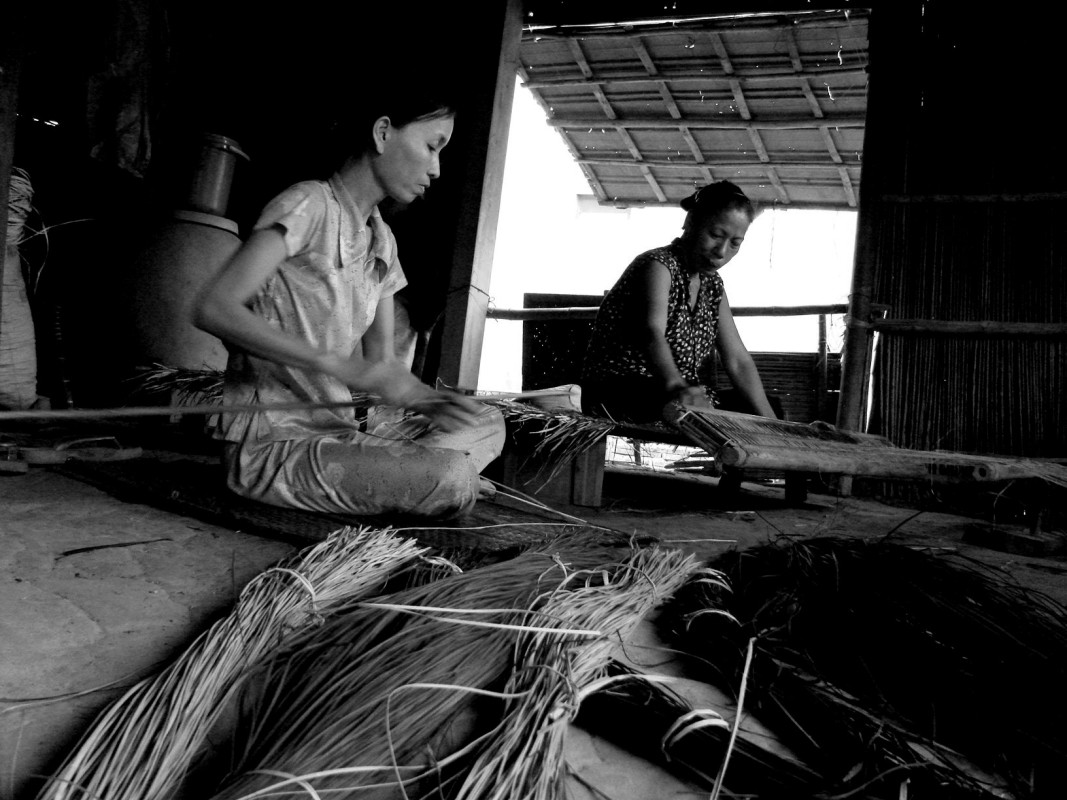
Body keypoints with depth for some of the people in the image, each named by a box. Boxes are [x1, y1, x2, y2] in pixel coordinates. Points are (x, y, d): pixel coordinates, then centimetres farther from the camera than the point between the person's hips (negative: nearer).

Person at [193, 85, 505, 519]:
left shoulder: (381, 239, 13)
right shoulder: (310, 203, -12)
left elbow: (382, 361, 10)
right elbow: (213, 308, -24)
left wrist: (432, 400, -10)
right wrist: (342, 367, -30)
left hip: (337, 429, 9)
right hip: (273, 445, -8)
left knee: (488, 423, 7)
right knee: (451, 477, -26)